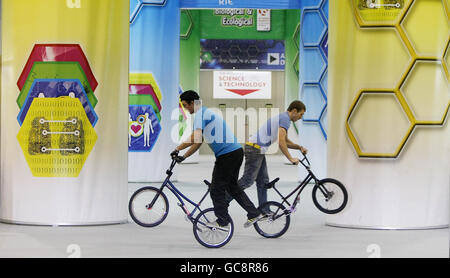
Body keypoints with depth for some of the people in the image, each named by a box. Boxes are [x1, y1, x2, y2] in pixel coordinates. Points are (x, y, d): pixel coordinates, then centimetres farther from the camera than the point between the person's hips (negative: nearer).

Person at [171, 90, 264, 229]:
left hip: (227, 154, -10)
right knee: (232, 186, 19)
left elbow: (196, 138, -25)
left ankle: (223, 222, 7)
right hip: (237, 151, 10)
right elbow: (198, 141, 22)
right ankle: (254, 213, 17)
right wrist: (184, 156, 18)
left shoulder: (201, 114, -11)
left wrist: (177, 149, -17)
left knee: (217, 189, 1)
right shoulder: (207, 112, 21)